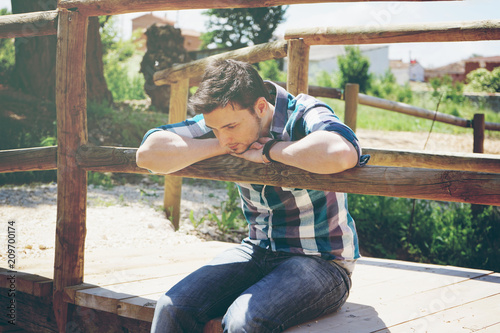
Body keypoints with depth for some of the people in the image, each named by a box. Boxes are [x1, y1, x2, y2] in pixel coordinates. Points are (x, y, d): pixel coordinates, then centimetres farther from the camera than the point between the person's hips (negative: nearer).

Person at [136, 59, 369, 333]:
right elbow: (148, 154, -10)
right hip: (259, 251, 6)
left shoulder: (304, 116, -20)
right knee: (172, 308, -14)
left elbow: (342, 154, -45)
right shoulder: (226, 118, -3)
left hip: (322, 261, -5)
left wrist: (269, 150, -29)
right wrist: (222, 146, -18)